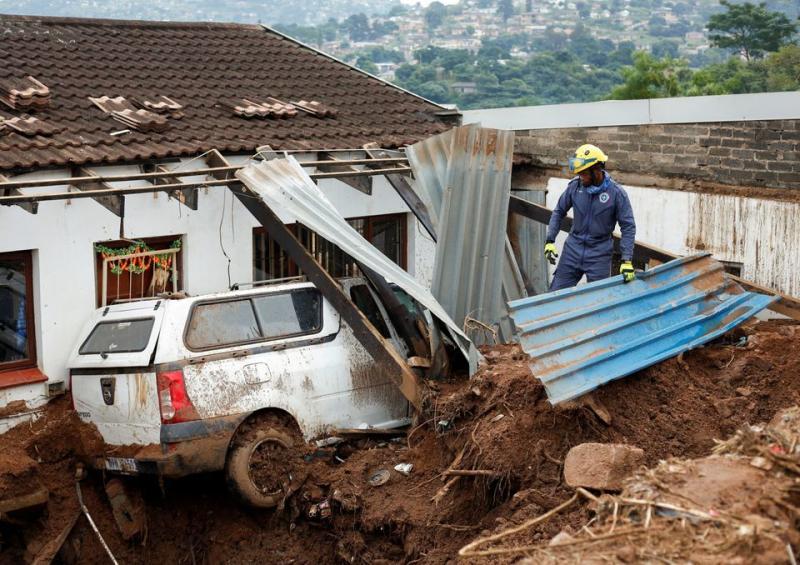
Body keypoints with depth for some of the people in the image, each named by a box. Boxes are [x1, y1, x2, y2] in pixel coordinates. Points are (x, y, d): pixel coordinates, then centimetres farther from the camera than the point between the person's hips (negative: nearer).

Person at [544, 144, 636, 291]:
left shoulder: (616, 193, -11)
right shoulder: (575, 186, -4)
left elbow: (628, 227, -8)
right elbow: (559, 212, 8)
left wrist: (626, 261, -14)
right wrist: (550, 240, -1)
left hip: (599, 254, -3)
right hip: (573, 249, 3)